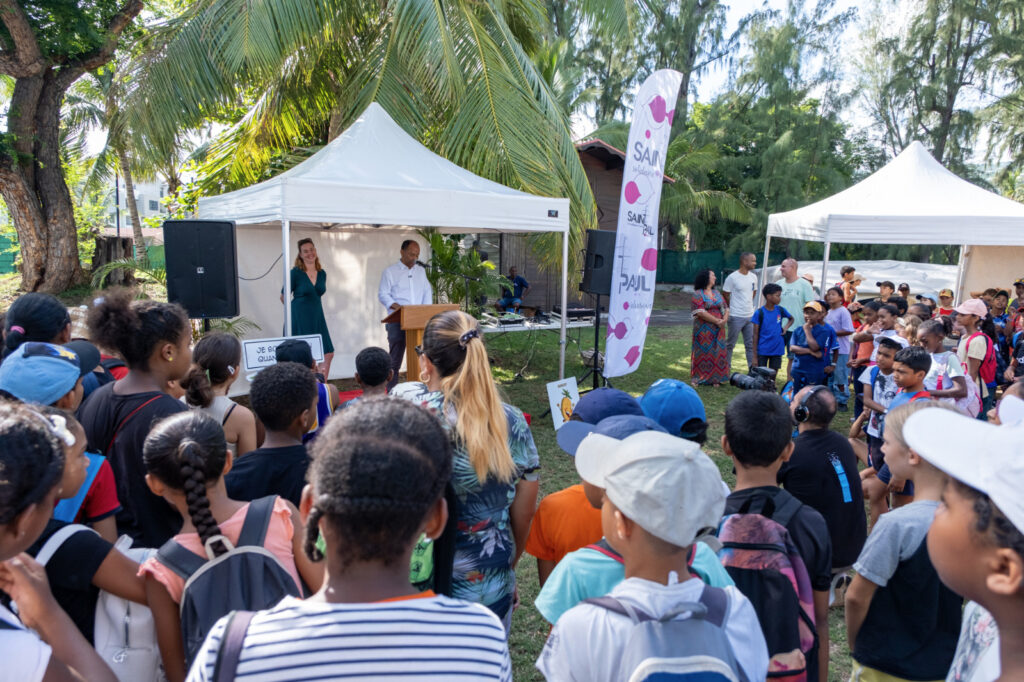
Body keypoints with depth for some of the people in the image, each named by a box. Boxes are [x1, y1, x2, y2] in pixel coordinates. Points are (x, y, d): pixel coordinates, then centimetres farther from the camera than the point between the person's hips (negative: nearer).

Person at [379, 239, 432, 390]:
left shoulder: (421, 271, 17)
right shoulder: (390, 271, 1)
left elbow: (427, 291, 16)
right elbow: (383, 294, -4)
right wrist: (397, 307, -19)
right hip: (397, 321, -4)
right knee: (395, 358, -1)